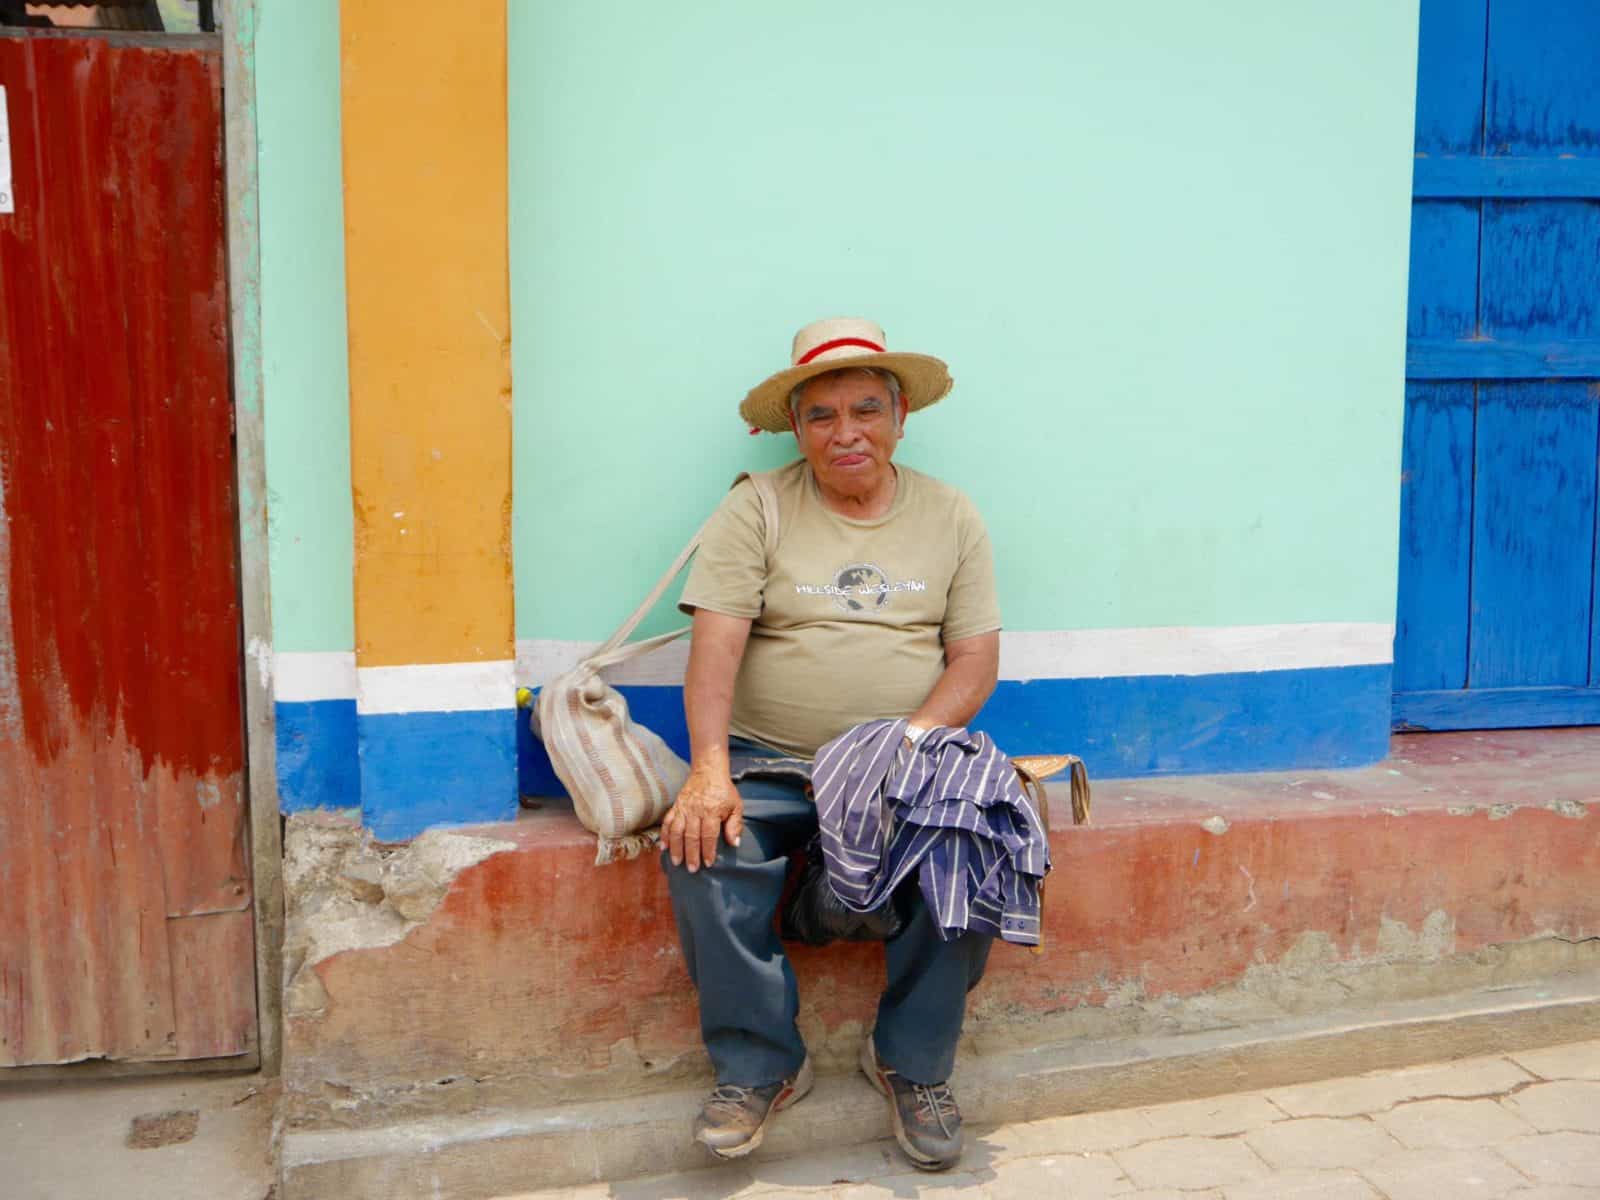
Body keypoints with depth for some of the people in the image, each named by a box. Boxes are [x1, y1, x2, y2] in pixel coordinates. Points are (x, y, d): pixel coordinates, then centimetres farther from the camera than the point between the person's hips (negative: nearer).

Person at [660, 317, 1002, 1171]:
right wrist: (709, 772, -24)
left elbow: (976, 659, 2)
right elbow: (714, 645, -10)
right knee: (702, 846, -28)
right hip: (769, 765, -1)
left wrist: (909, 744, -16)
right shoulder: (756, 510, 1)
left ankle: (912, 1062, -2)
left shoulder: (949, 516, 8)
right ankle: (760, 1066, -8)